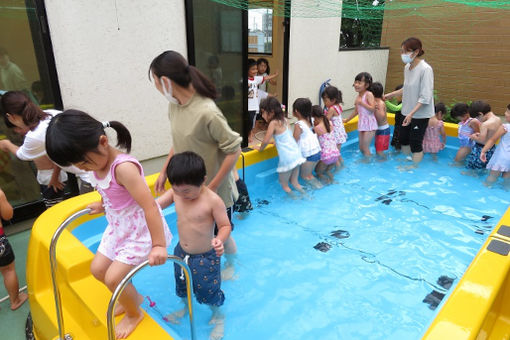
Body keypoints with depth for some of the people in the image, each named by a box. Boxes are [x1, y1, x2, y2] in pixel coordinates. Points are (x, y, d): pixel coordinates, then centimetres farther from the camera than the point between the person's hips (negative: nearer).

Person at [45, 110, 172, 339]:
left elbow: (150, 206, -34)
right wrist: (102, 205, 36)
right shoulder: (97, 164, -5)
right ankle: (132, 298, 40)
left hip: (141, 230, -9)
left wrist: (158, 245, -30)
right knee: (97, 269, 16)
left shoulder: (123, 167, -33)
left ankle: (134, 314, 24)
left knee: (113, 278, -7)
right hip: (119, 226, 9)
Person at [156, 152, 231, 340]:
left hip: (206, 257, -6)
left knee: (208, 292, 14)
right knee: (182, 287, 29)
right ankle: (186, 308, 61)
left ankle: (218, 317, 46)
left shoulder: (212, 200, -27)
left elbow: (225, 226, -21)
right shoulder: (175, 193, -11)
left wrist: (219, 240, -41)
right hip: (181, 252, 6)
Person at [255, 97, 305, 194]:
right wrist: (276, 142, 30)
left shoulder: (273, 123, -11)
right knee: (295, 182, 19)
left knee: (284, 184, 8)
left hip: (287, 157, -8)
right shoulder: (284, 119, 9)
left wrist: (260, 148, 6)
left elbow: (266, 141, -11)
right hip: (296, 153, 8)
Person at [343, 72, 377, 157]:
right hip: (361, 124, 8)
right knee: (361, 147, 13)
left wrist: (361, 103, -21)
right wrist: (347, 120, 28)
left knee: (365, 147, -6)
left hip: (369, 124, -8)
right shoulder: (358, 96, 9)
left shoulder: (368, 94, -13)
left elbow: (372, 108, -22)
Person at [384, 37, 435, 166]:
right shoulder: (407, 67, 3)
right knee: (403, 140, 18)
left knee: (416, 145, 0)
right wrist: (391, 94, 19)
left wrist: (412, 113, -28)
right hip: (407, 112, 8)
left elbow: (425, 97, -23)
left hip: (420, 114, -8)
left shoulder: (425, 69, -20)